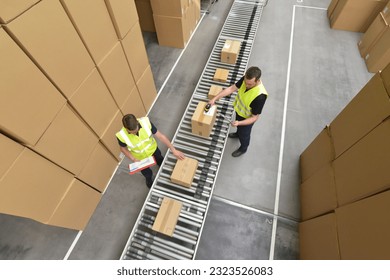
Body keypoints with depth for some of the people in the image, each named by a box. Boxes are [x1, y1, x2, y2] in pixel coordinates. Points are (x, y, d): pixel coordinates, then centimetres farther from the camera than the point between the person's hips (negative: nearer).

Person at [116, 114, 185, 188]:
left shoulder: (145, 122, -35)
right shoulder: (122, 135, -34)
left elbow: (160, 136, -25)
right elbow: (123, 149, -11)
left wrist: (173, 150, -24)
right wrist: (133, 159, -24)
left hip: (153, 150, 1)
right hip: (140, 158, -1)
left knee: (161, 162, 33)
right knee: (147, 174, 28)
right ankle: (149, 181, 66)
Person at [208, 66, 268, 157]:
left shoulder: (260, 96, -41)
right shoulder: (246, 79, -24)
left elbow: (254, 117, -30)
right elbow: (231, 88, -14)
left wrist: (239, 123, -42)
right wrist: (215, 98, -18)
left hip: (246, 118, -5)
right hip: (238, 109, 6)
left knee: (244, 134, 23)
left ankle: (243, 148, 54)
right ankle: (238, 133, 70)